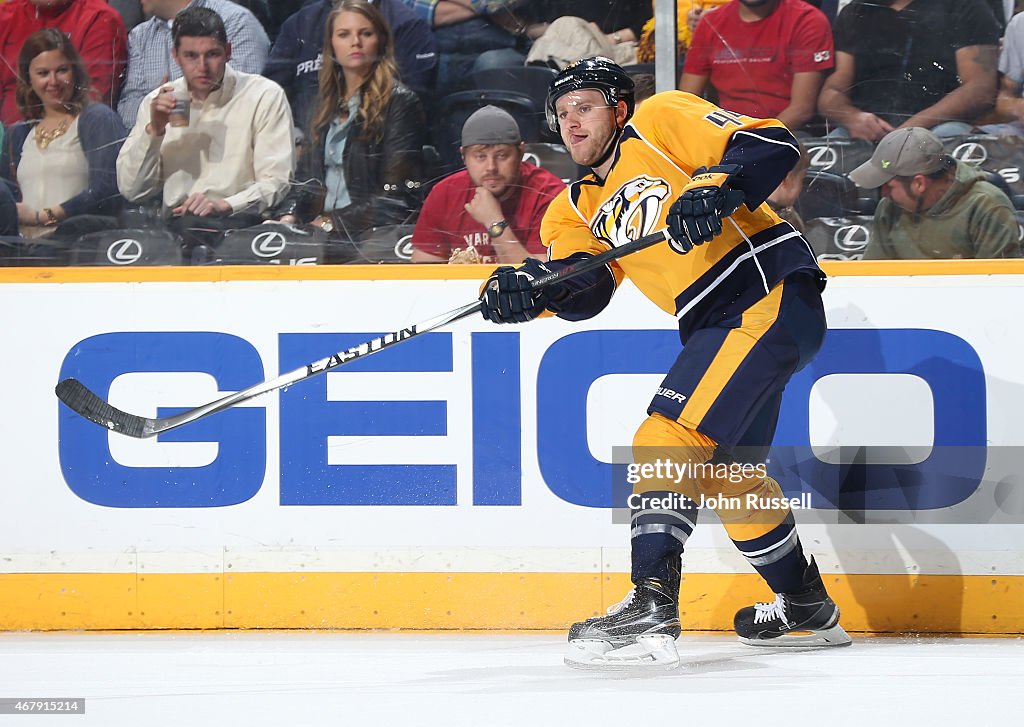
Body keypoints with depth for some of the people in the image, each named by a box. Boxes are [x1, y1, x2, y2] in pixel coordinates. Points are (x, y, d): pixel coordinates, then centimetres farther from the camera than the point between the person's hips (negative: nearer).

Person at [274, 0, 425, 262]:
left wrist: (331, 222, -12)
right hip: (320, 232, 6)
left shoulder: (400, 102, -1)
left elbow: (397, 197, -8)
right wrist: (289, 216, -2)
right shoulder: (327, 107, 22)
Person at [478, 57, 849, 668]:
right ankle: (807, 608, 39)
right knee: (726, 471, 22)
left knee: (671, 438, -20)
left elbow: (774, 143, -13)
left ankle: (652, 610, -27)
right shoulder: (581, 207, 19)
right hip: (718, 323, 10)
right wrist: (529, 287, -19)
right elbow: (583, 287, 1)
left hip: (774, 296, -10)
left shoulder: (661, 122, -2)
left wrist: (715, 185, -29)